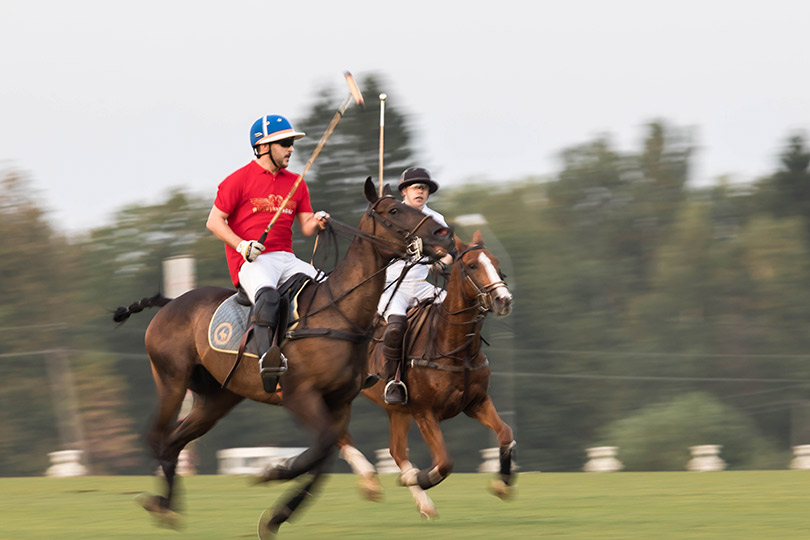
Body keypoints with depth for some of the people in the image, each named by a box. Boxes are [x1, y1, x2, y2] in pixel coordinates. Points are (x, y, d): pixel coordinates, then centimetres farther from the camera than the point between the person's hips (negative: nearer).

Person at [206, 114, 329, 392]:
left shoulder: (296, 184, 19)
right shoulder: (240, 180, 1)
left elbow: (306, 227, 19)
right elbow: (214, 221, 0)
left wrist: (317, 223, -6)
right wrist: (242, 245, -15)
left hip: (286, 258, 6)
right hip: (252, 262, -6)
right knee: (268, 293, -38)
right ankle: (267, 358, -53)